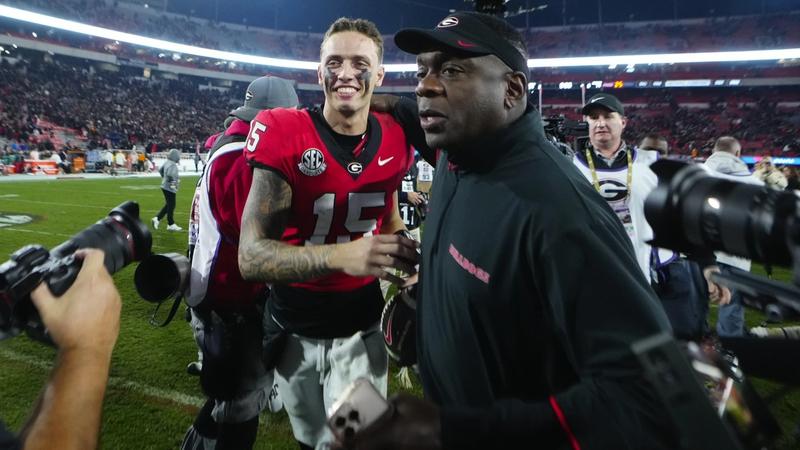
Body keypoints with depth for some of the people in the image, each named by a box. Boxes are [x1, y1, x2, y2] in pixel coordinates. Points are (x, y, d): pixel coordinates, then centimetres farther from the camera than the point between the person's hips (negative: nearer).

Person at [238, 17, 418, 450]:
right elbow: (251, 257, -24)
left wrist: (404, 252, -10)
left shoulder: (394, 140, -6)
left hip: (361, 327, 2)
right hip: (295, 328, -1)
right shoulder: (284, 136, -18)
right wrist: (341, 255, -39)